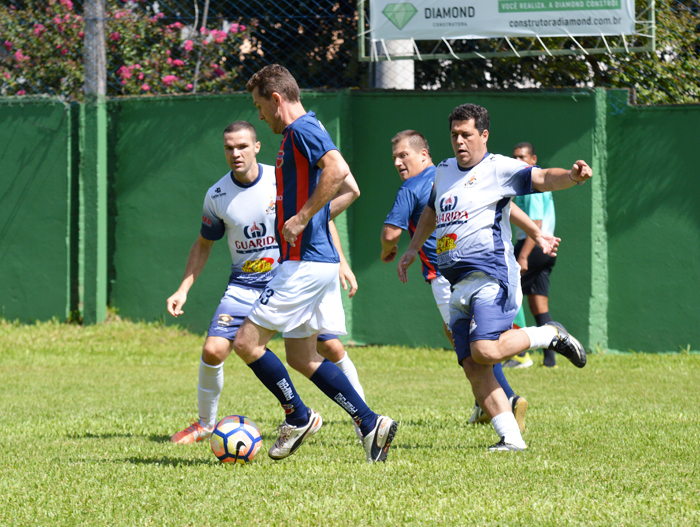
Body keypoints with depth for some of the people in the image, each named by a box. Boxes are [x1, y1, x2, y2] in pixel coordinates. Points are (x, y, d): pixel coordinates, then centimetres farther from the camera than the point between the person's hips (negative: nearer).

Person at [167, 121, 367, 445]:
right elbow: (203, 245, 10)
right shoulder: (217, 196, -5)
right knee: (213, 350, -14)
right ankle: (205, 424, 8)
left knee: (331, 348, -8)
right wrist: (183, 290, 2)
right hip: (244, 286, 1)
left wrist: (340, 263, 0)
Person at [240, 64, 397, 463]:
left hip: (305, 263, -10)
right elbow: (350, 191, 26)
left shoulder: (302, 129, -12)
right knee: (301, 356, 12)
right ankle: (370, 424, 7)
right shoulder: (305, 131, 19)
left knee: (248, 342, -6)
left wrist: (302, 218, -24)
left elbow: (338, 171, -29)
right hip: (321, 260, 10)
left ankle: (299, 417, 3)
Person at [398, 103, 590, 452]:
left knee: (486, 351, -25)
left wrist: (571, 176, -36)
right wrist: (413, 249, 36)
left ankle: (550, 335, 0)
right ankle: (511, 438, -4)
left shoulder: (499, 168, -2)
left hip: (491, 276, -7)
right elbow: (432, 211, 38)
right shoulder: (444, 172, 19)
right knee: (472, 367, -5)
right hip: (457, 286, 7)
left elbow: (541, 178, -16)